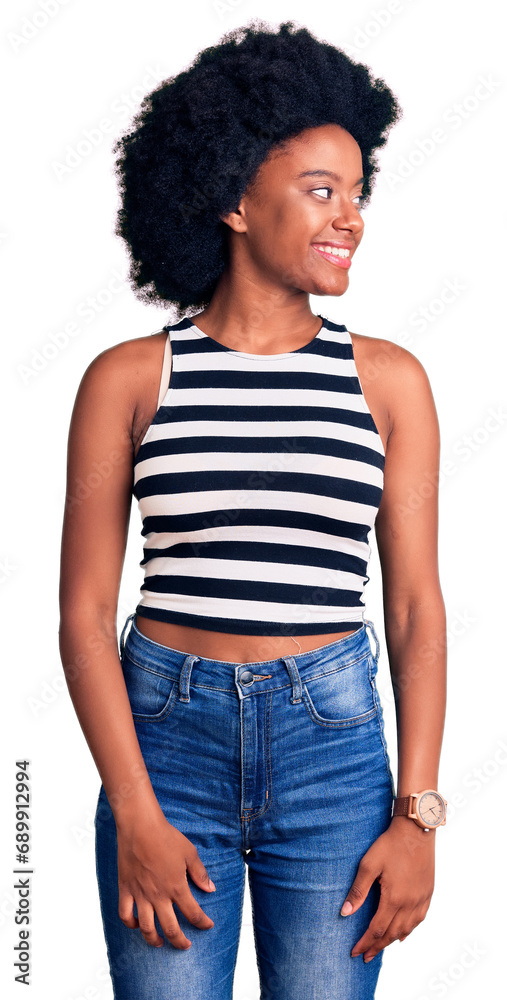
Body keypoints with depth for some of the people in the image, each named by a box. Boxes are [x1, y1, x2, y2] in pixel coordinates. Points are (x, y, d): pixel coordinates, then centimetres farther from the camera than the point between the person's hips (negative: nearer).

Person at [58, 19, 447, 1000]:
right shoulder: (128, 380, -1)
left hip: (333, 741, 1)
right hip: (165, 734, -1)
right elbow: (85, 613, -1)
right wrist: (136, 818, -8)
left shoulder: (388, 381, 3)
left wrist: (417, 817, -3)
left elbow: (416, 605, 3)